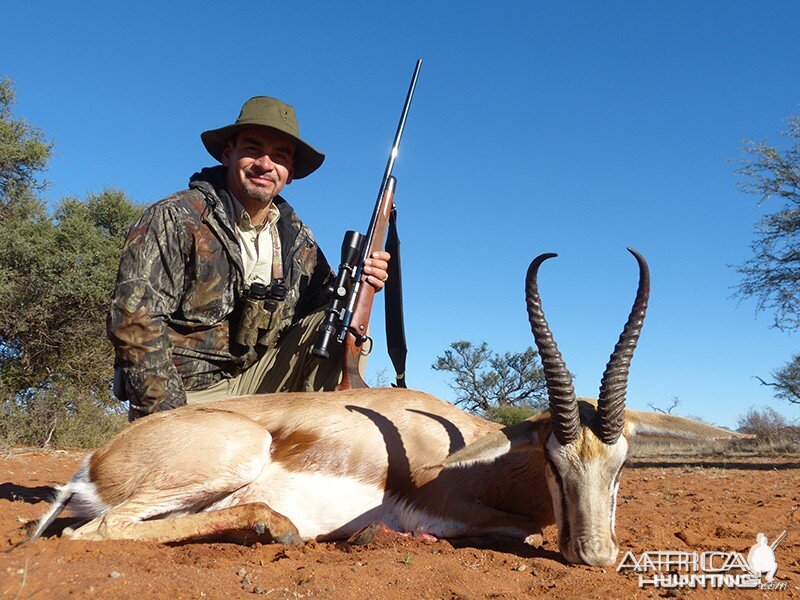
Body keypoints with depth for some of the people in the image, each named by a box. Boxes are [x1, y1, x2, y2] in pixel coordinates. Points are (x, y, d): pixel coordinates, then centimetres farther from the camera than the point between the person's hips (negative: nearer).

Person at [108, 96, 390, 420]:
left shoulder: (298, 238, 5)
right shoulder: (175, 218, -12)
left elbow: (317, 309, 13)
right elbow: (135, 321, -19)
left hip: (255, 382, 6)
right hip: (185, 396, -5)